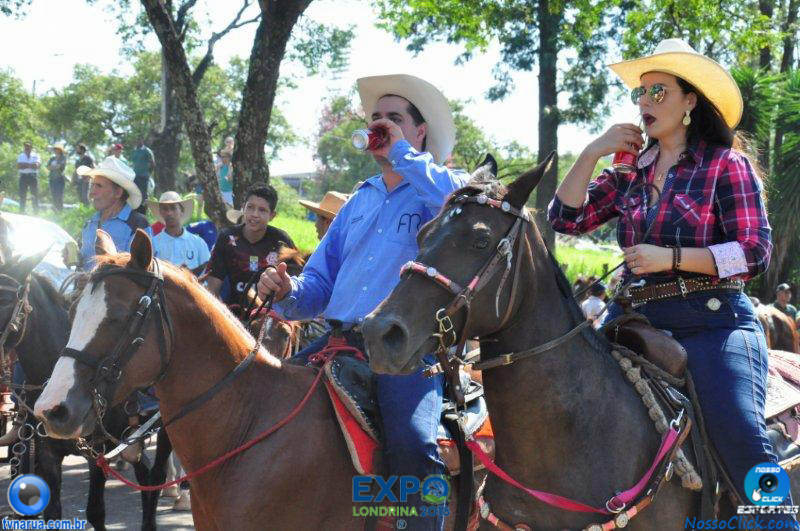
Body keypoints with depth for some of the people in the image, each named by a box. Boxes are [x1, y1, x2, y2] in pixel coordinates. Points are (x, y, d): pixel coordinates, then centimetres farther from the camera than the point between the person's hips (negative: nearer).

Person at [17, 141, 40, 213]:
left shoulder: (35, 156, 8)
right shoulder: (21, 156, 13)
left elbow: (37, 165, -10)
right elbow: (18, 167, -2)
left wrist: (25, 165, -10)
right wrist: (30, 165, -11)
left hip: (33, 176, -1)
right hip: (23, 176, 1)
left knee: (35, 194, -3)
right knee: (22, 194, -1)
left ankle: (36, 210, 1)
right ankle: (22, 211, 3)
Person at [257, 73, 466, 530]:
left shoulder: (441, 189, 7)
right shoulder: (360, 201, 23)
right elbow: (320, 285, 23)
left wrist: (403, 152, -9)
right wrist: (288, 292, -2)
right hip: (339, 340, 6)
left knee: (412, 441, -32)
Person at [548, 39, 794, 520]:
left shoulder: (726, 164, 0)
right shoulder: (631, 172, 16)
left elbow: (755, 252, -8)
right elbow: (566, 218, 13)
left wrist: (670, 257, -16)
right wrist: (591, 154, 4)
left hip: (711, 322, -6)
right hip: (636, 321, 6)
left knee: (744, 441, -22)